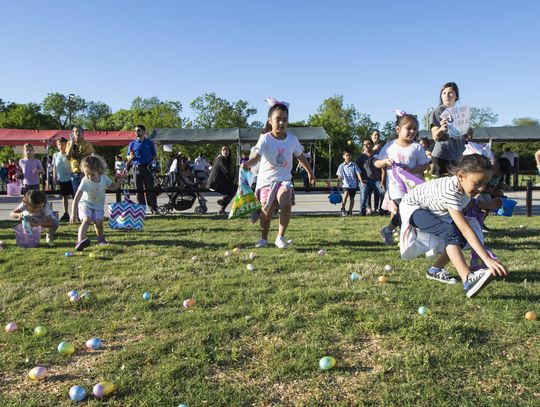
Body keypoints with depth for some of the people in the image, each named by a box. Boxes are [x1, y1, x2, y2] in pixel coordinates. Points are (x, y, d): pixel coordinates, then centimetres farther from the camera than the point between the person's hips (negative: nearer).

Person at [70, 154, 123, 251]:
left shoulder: (104, 178, -14)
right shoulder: (85, 181, -25)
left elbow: (112, 187, 7)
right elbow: (77, 198, -29)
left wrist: (119, 183, -17)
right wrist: (73, 213, -35)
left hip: (98, 205, 3)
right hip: (85, 204, -3)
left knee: (99, 223, -6)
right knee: (86, 220, -25)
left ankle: (101, 239, 22)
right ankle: (80, 241, -36)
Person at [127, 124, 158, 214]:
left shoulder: (149, 143, 9)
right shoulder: (132, 144, 12)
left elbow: (155, 155, 13)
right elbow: (128, 157, 13)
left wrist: (151, 161, -6)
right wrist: (131, 157, -11)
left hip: (147, 168, -1)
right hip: (137, 168, 1)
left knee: (150, 188, -4)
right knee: (139, 189, 2)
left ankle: (153, 208, -3)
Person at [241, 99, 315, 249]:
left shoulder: (292, 139, 0)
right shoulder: (265, 139, -12)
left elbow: (301, 156, 16)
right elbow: (257, 157, -24)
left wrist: (310, 172, 24)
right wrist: (248, 163, -46)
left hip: (284, 179, 2)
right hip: (266, 179, -1)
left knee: (286, 204, -23)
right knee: (267, 211, 3)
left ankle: (280, 237, -6)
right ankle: (263, 238, 28)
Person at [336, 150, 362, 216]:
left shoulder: (354, 165, 5)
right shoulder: (341, 166, 5)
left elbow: (358, 173, 1)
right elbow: (339, 176, 7)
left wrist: (361, 181, -8)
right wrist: (339, 181, -3)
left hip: (353, 184, 2)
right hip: (345, 184, -2)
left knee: (352, 197, 4)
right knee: (346, 193, -26)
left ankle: (350, 211, 14)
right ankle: (343, 208, -14)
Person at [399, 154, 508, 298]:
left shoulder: (465, 185, -13)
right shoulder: (450, 191, -38)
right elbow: (466, 229, -43)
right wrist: (487, 259, -46)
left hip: (433, 210, 9)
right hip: (412, 207, -9)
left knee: (461, 236, -6)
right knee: (449, 232, -31)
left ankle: (435, 270, 7)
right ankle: (468, 280, -42)